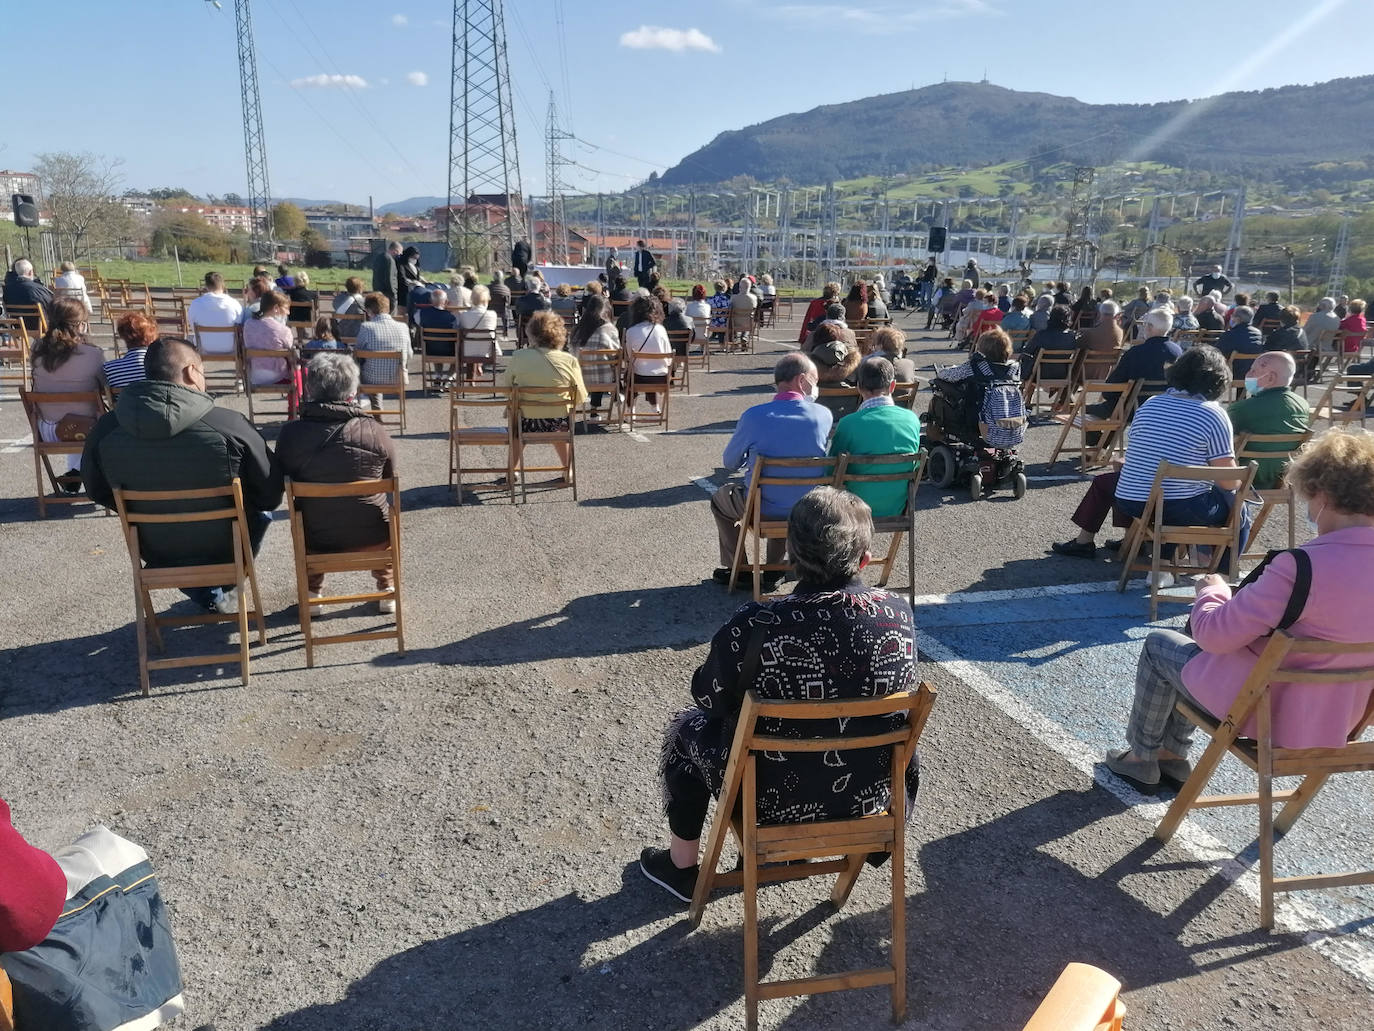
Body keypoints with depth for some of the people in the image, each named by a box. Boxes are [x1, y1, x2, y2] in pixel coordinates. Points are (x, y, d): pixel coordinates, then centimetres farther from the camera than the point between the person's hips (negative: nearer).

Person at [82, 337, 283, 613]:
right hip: (224, 550, -3)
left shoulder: (106, 428, -13)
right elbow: (271, 495, -14)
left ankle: (206, 595, 37)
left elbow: (97, 492, 5)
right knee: (260, 510, 28)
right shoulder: (230, 425, -25)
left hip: (156, 556, 3)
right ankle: (221, 588, 40)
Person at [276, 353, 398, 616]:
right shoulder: (375, 431, -14)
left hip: (316, 540, 1)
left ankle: (311, 595, 41)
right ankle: (387, 592, 36)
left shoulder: (291, 432, -12)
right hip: (373, 537, -1)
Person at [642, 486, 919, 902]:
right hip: (872, 793, 4)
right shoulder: (900, 614, -16)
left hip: (774, 799, -3)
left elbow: (709, 698, -10)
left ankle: (681, 867, 39)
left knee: (688, 728, 23)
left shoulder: (755, 626, -28)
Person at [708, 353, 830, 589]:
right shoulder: (824, 415, -11)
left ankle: (735, 571, 34)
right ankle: (773, 571, 40)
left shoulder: (753, 416, -17)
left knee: (720, 497, 28)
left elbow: (729, 463, -2)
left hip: (765, 511, -3)